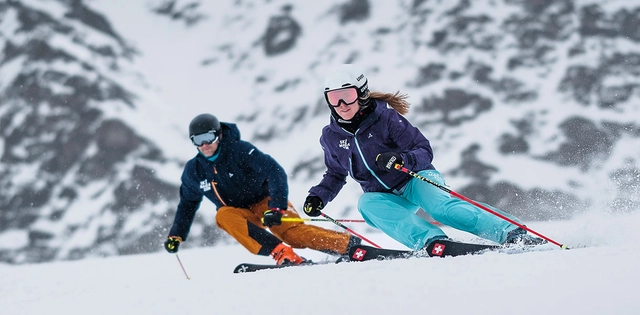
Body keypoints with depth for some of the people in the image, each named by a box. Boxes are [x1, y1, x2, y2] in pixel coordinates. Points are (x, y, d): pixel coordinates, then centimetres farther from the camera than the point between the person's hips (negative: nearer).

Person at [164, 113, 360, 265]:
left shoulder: (240, 151, -17)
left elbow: (275, 173, -25)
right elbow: (187, 204, 15)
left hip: (264, 202, -3)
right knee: (223, 215, -33)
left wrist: (276, 206, -37)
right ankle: (282, 253, -45)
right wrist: (176, 235, 6)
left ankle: (350, 245, -37)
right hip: (239, 214, 3)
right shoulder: (194, 171, -2)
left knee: (291, 231, -31)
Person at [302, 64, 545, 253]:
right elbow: (336, 175, 18)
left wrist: (402, 160, -35)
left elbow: (424, 151, -15)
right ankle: (430, 240, -46)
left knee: (441, 207, -33)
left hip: (416, 179, -4)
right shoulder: (331, 137, 0)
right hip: (385, 195, 4)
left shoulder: (386, 118, -15)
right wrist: (318, 196, 1)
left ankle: (512, 233, -38)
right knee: (368, 204, -31)